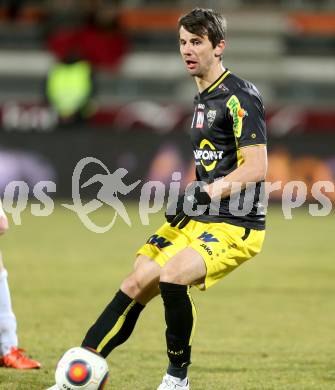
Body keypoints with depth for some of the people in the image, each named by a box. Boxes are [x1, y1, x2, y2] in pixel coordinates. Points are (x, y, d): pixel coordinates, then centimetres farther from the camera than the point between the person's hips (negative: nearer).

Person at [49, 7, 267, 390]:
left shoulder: (239, 96, -12)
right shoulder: (203, 97, 17)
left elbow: (255, 167, -19)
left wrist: (203, 193, -23)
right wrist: (186, 201, 13)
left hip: (235, 226, -9)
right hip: (199, 220, 9)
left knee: (172, 276, -30)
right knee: (136, 284, -1)